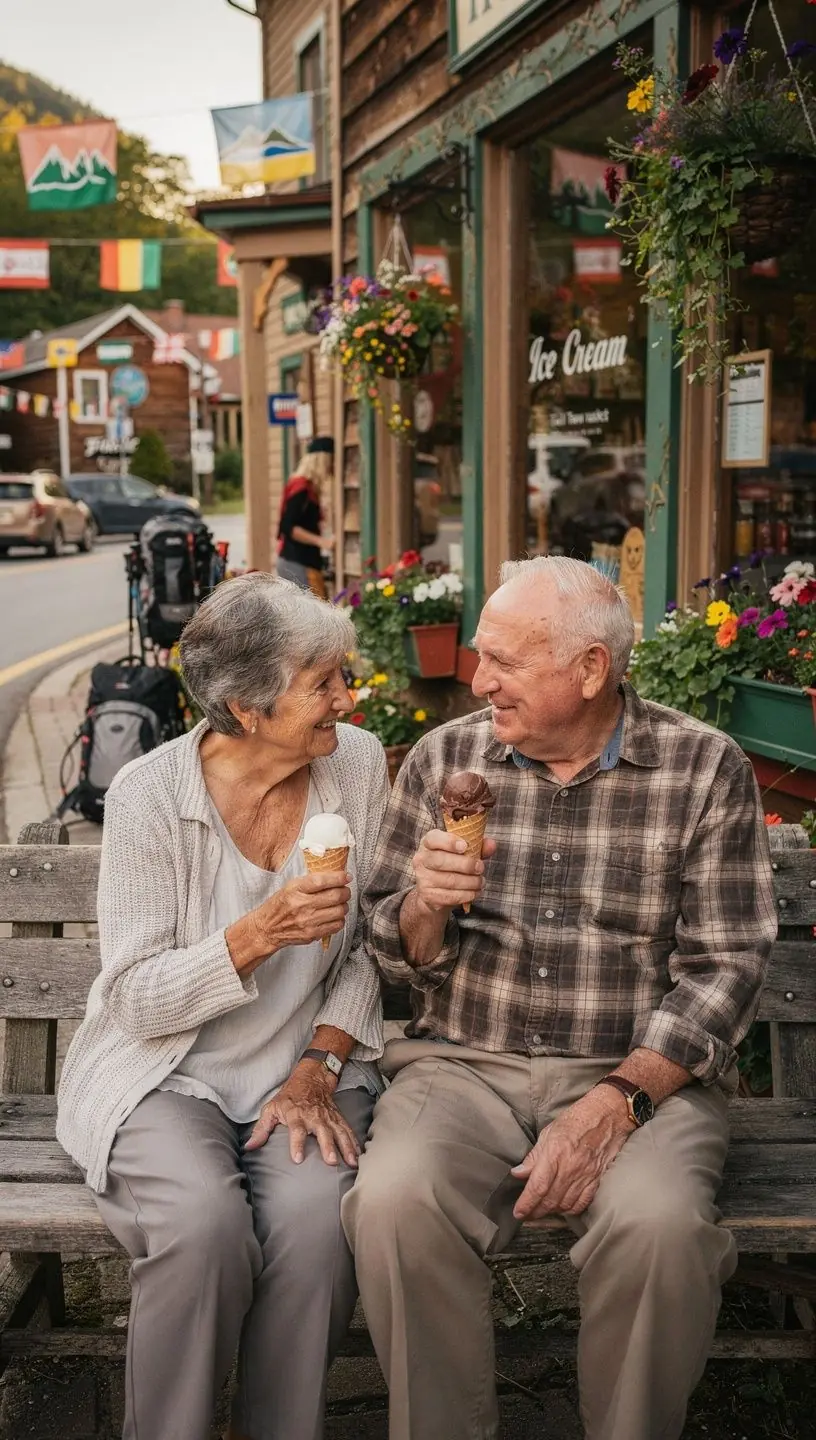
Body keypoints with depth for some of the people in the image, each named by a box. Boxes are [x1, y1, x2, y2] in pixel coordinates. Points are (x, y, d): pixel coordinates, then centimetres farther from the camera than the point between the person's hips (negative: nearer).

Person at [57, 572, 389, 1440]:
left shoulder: (358, 764, -3)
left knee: (313, 1220, -27)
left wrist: (318, 1070, -8)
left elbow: (365, 946, 4)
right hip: (167, 1075, -2)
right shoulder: (150, 794, -13)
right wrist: (259, 935, -27)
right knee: (204, 1225, -30)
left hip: (306, 1068, 2)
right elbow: (137, 999, -12)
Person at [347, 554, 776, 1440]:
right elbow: (395, 958, 12)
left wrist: (616, 1102, -16)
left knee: (658, 1220, -31)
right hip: (462, 1065, 2)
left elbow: (725, 966, -3)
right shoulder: (444, 759, 6)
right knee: (395, 1199, -28)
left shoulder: (704, 769, 0)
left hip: (641, 1073, -1)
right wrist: (426, 907, -13)